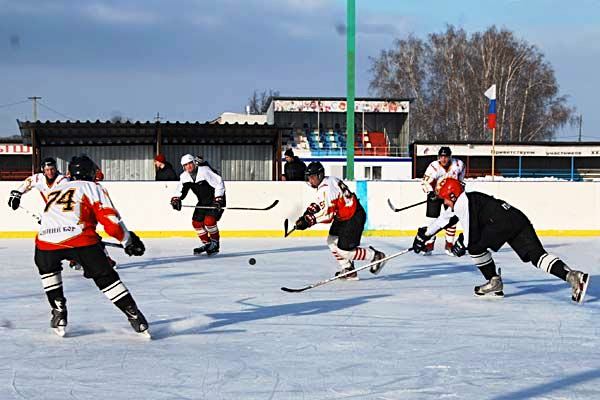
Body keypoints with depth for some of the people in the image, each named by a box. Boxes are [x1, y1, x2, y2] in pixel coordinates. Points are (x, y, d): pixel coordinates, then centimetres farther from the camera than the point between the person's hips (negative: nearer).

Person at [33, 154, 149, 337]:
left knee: (47, 268, 34)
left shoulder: (57, 188, 33)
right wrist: (128, 241, 21)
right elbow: (111, 221, 6)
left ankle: (58, 312, 25)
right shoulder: (93, 188, 18)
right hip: (80, 239, -3)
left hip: (46, 239, 3)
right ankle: (135, 317, 5)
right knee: (106, 277, 9)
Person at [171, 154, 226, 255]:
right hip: (203, 202, 8)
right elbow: (181, 189, 5)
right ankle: (207, 244, 19)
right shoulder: (184, 176, -2)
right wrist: (176, 199, -14)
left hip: (215, 199, -8)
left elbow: (219, 183, -24)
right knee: (196, 222, 2)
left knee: (209, 221, -22)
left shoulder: (204, 171, -24)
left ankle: (215, 242, -1)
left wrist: (218, 199, -28)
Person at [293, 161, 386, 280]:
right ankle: (348, 270, 19)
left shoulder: (325, 188, -24)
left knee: (344, 251, -9)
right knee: (332, 241, 13)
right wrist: (310, 211, 11)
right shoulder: (328, 181, 9)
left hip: (354, 218, -11)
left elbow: (328, 213, -30)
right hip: (343, 217, 11)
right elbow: (323, 204, 24)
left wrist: (309, 220, -28)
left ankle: (375, 256, 6)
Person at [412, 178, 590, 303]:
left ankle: (494, 283, 10)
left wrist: (461, 245, 14)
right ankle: (572, 276, -23)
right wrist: (423, 235, 48)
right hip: (519, 220, 9)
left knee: (475, 246, 7)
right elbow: (443, 219, 42)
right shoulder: (461, 202, 30)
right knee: (536, 254, -4)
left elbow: (472, 233, -5)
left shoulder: (463, 202, 0)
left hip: (503, 222, -9)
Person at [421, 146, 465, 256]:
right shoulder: (433, 167, -21)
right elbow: (425, 182, -19)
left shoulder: (458, 164, -15)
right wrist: (430, 192, -32)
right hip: (435, 194, -2)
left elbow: (460, 177, 8)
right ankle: (429, 245, 4)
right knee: (432, 220, -4)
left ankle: (449, 246, 10)